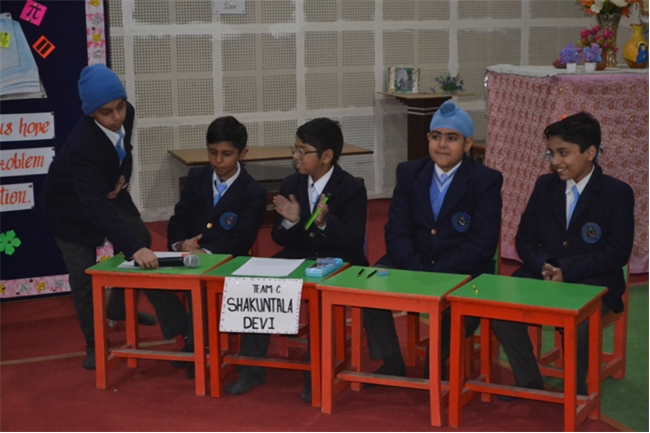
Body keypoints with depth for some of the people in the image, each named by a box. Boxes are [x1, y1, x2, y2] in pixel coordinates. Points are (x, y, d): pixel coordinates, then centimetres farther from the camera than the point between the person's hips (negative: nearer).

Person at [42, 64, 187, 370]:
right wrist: (132, 248, -57)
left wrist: (122, 178, -13)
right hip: (70, 204, -6)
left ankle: (119, 307, 27)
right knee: (83, 276, -1)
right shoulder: (81, 146, -42)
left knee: (141, 239, 3)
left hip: (107, 189, 6)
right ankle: (94, 344, 18)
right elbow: (95, 207, -49)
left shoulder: (126, 114, -22)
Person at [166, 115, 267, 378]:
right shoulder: (196, 178, 10)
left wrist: (206, 253, -29)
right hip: (189, 256, 4)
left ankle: (196, 345, -12)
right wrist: (181, 244, -14)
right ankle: (184, 333, -5)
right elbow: (178, 220, 9)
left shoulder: (253, 193, -4)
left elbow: (241, 240, -14)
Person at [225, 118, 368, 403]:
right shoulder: (291, 185, 2)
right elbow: (280, 239, 5)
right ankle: (253, 365, -6)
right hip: (297, 259, 5)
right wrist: (290, 222, -19)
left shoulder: (352, 189, -12)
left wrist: (325, 221, -37)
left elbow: (354, 242, -20)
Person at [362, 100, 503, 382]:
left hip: (463, 273, -3)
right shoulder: (409, 173, 6)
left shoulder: (486, 181, -5)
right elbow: (396, 231, -1)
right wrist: (416, 271, -20)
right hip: (412, 265, 3)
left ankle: (437, 363, -2)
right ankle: (392, 364, -4)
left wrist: (438, 275, -23)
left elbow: (482, 243, -12)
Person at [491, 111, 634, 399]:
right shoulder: (545, 185, 8)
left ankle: (575, 389, -6)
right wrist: (543, 267, -14)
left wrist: (567, 272, -20)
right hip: (543, 275, 4)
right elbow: (525, 239, 9)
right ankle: (529, 382, -5)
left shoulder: (618, 193, -5)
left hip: (593, 283, -4)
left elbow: (618, 253, -10)